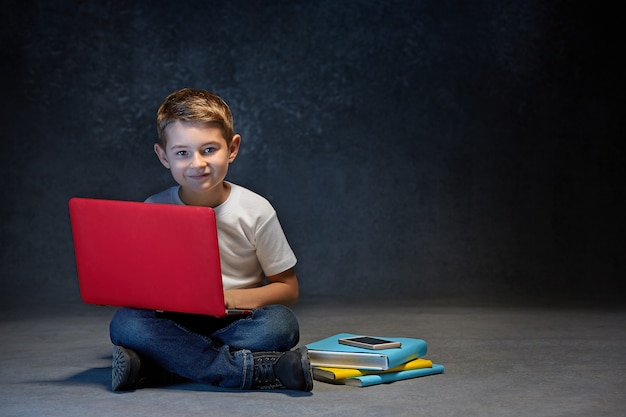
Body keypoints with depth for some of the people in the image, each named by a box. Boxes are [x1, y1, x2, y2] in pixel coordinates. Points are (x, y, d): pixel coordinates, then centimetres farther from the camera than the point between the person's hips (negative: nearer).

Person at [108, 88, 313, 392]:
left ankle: (151, 370, -31)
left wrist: (230, 298, -17)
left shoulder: (255, 210, -4)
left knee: (280, 323, -31)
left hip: (235, 326, -1)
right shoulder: (153, 210, 0)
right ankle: (262, 369, -33)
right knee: (125, 324, -29)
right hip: (175, 325, 1)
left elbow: (288, 289, 0)